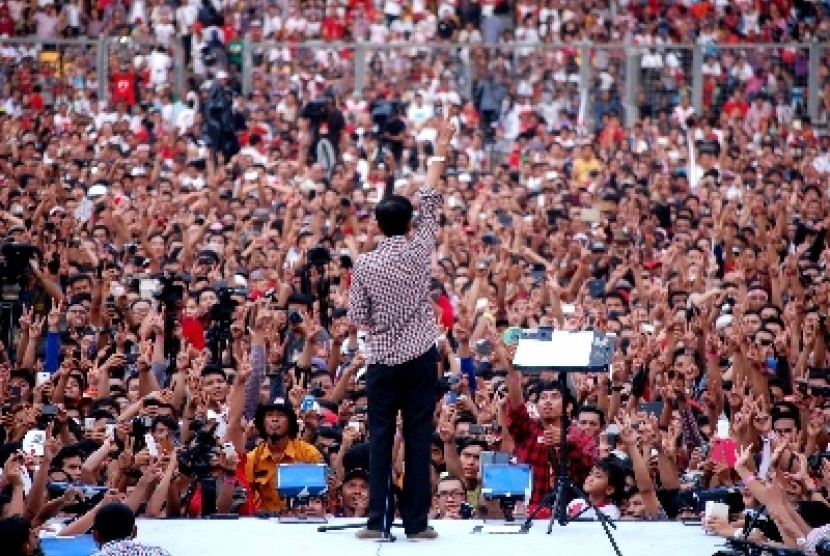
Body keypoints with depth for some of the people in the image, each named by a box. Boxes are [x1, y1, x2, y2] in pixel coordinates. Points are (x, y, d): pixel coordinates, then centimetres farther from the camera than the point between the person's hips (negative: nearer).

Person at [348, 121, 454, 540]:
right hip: (420, 355, 0)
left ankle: (377, 518, -1)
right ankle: (416, 521, 1)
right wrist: (440, 150, 7)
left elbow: (358, 317, -1)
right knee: (418, 436, 2)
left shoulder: (365, 265, -5)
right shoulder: (419, 251, -6)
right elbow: (430, 201, 1)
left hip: (382, 358, 0)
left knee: (380, 437, 4)